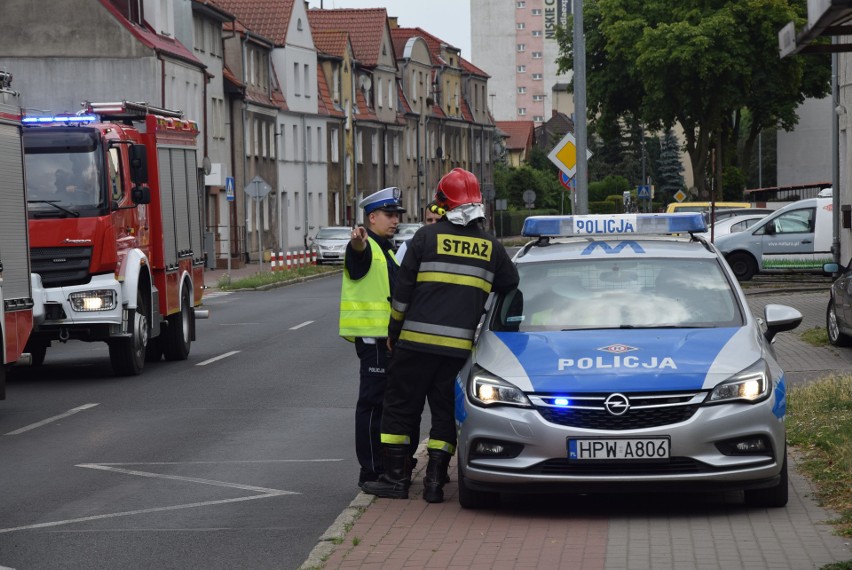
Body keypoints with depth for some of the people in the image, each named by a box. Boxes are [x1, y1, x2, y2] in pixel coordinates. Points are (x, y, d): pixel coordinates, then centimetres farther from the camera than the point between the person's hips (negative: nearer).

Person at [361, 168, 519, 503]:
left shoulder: (427, 237, -3)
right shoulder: (492, 247, 6)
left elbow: (403, 289, -1)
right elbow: (511, 289, 17)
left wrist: (393, 332, 8)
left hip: (417, 340, -2)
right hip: (461, 346, 2)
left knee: (400, 407, 6)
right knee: (446, 413, 9)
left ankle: (396, 478, 6)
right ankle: (435, 481, 4)